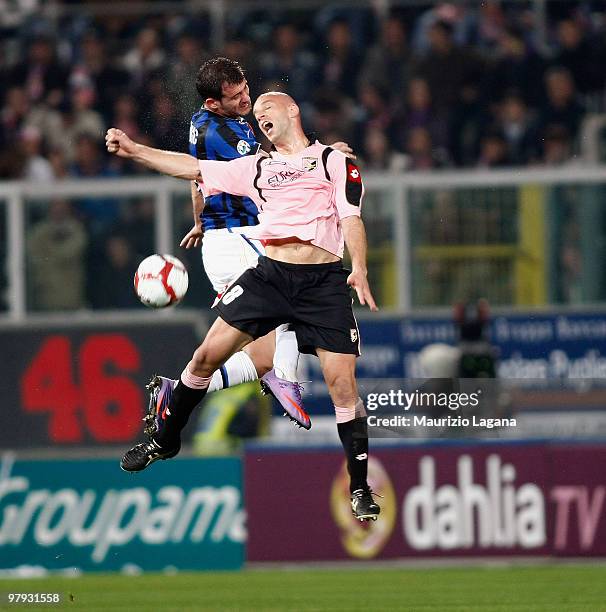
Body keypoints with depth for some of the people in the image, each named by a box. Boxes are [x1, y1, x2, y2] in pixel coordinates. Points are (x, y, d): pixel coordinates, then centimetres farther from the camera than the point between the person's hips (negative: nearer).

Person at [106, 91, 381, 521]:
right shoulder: (257, 167, 18)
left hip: (324, 281, -4)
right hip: (270, 273, 4)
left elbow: (351, 217, -2)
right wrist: (134, 150, 8)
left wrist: (359, 269, -18)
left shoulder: (333, 160, 7)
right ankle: (166, 440, 17)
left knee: (343, 385, -10)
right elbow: (195, 169, 16)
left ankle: (360, 489, 1)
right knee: (207, 355, -2)